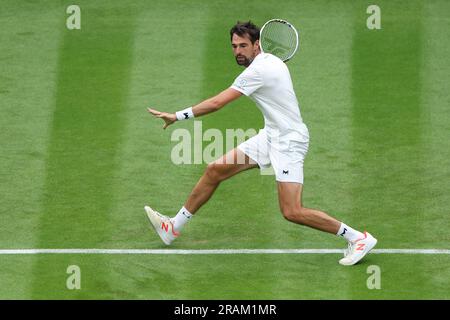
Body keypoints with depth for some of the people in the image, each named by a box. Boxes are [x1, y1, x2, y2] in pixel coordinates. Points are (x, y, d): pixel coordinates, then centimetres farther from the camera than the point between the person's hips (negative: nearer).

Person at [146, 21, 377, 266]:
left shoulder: (258, 71, -21)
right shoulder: (271, 60, 6)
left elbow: (216, 103, -23)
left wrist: (178, 116, -19)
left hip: (288, 142, -10)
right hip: (271, 135, 10)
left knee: (292, 213, -16)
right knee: (215, 170, 6)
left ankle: (358, 238, -4)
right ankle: (174, 228, 16)